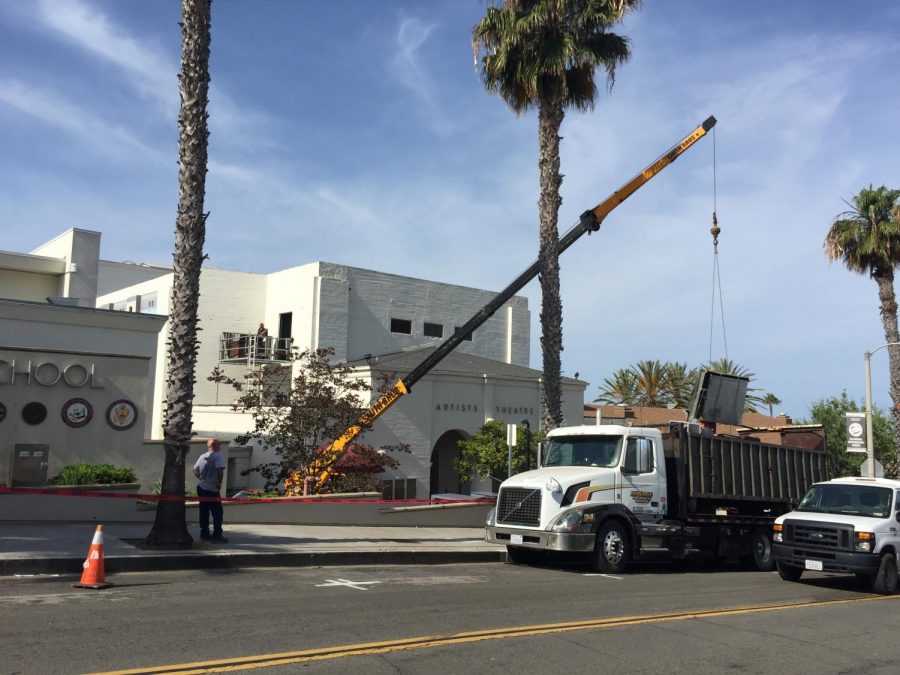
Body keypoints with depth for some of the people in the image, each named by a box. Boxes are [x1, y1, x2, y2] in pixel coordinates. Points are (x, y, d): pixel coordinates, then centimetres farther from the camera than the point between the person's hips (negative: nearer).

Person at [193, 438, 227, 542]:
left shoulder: (202, 456, 10)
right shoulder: (218, 456, -12)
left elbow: (195, 470, 17)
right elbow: (220, 470, -25)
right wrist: (219, 483, -15)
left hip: (201, 488, 7)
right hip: (212, 490, -7)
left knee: (204, 512, 12)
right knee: (217, 512, -1)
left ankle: (204, 534, 16)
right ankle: (217, 535, -2)